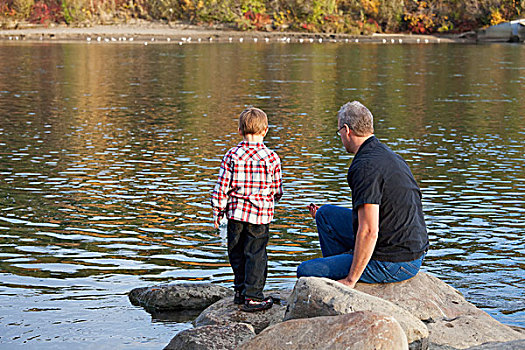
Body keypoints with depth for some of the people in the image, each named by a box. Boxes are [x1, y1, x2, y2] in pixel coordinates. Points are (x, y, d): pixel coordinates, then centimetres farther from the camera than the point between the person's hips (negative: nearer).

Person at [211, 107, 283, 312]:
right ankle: (252, 297, 6)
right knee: (256, 255, 4)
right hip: (260, 216, -2)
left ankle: (240, 291, 26)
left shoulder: (232, 156, -4)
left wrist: (218, 211, 8)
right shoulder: (272, 158, -6)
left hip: (236, 211, 2)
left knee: (237, 253, 16)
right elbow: (277, 190, 2)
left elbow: (222, 186, -3)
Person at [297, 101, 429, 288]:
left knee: (306, 272, -4)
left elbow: (369, 232, -26)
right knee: (326, 214, 20)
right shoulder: (389, 155, 12)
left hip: (392, 264, -10)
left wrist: (350, 281, -18)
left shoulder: (366, 167, -21)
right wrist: (328, 218, 31)